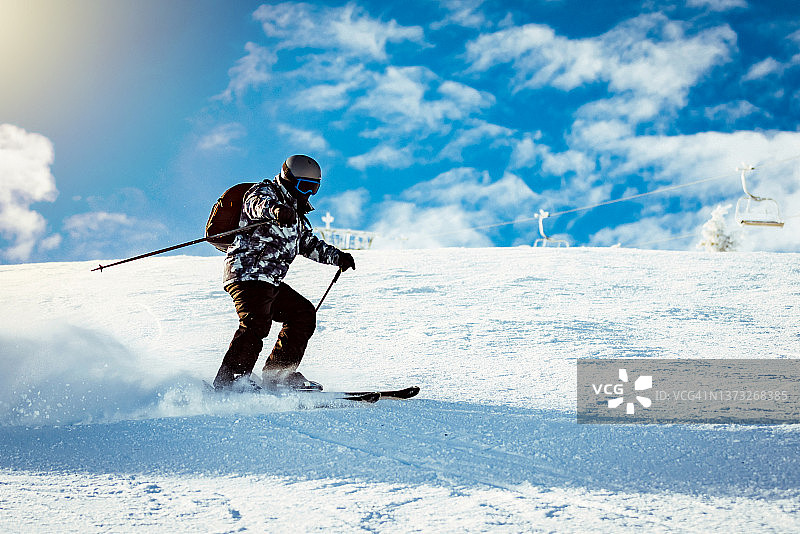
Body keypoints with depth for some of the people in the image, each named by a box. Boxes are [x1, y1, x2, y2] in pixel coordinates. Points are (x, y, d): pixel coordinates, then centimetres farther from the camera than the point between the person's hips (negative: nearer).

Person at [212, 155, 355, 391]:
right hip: (247, 272, -10)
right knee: (255, 324, -25)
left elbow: (308, 243, 39)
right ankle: (228, 379, -30)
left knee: (303, 313, 12)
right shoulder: (265, 191, -1)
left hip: (270, 282, 10)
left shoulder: (294, 212, 28)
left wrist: (337, 256, 27)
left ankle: (278, 373, 13)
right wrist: (276, 210, -50)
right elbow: (260, 204, -27)